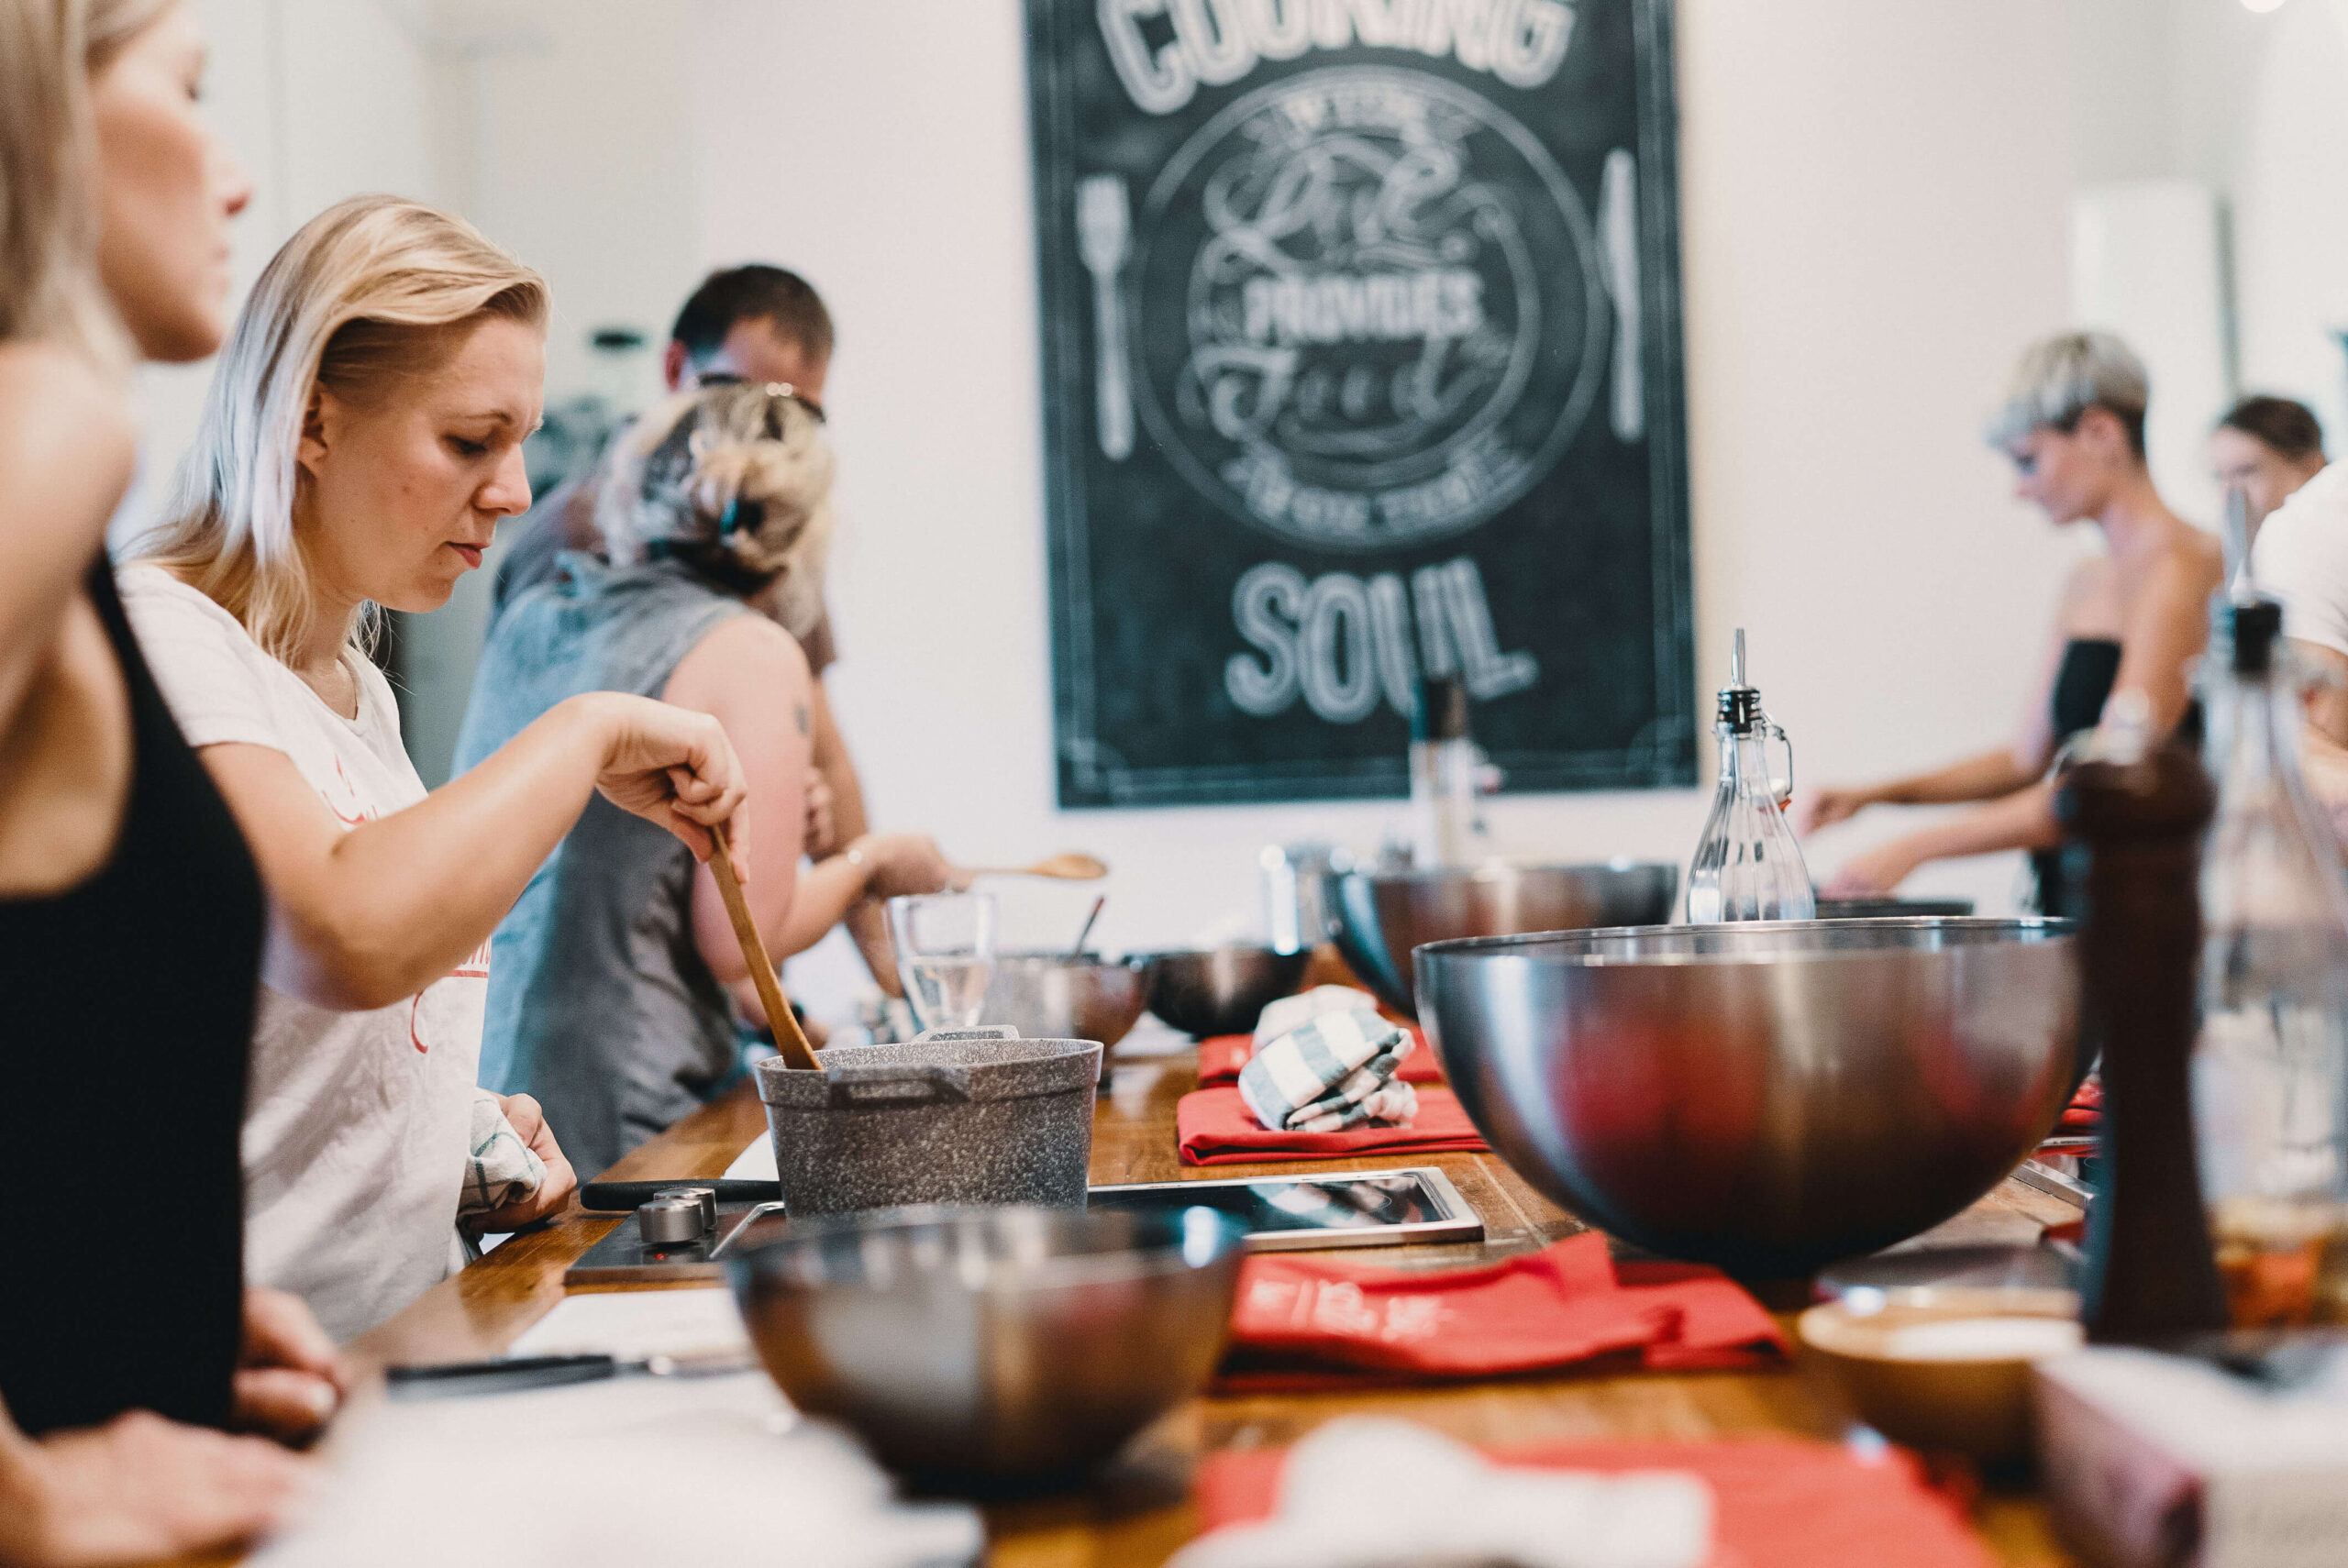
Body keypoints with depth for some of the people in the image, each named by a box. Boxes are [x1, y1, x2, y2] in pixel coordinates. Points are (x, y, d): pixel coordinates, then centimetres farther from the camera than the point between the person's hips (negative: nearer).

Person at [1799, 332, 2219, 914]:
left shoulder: (2177, 566, -10)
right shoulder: (2087, 583, 18)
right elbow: (2028, 758, 23)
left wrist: (1914, 849, -15)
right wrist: (1870, 796, 12)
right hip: (2070, 902, 8)